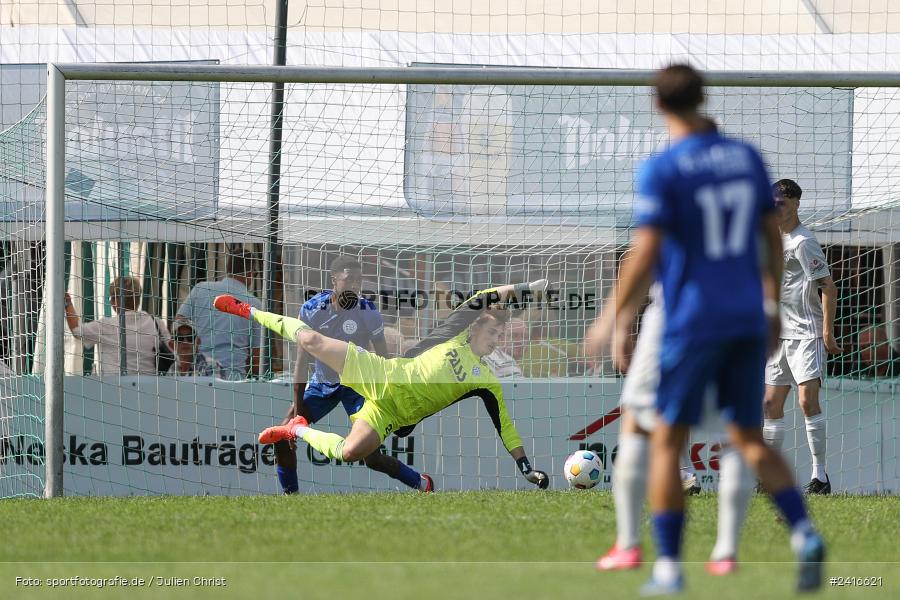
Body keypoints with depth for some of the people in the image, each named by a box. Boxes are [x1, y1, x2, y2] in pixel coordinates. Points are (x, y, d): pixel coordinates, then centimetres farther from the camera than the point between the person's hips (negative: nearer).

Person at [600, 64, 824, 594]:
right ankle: (804, 535, -7)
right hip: (749, 320, 5)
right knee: (750, 438, 14)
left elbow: (644, 256, -16)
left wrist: (621, 324, -7)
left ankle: (669, 568, 3)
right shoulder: (747, 158, 6)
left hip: (693, 323, -5)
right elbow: (773, 237, 12)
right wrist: (773, 303, 23)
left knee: (666, 444, 6)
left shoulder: (662, 171, -11)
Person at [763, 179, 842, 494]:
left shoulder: (803, 241, -11)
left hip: (807, 334, -9)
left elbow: (828, 288, -14)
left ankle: (819, 474, -14)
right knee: (771, 404, 7)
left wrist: (827, 332, -18)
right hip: (780, 336, 9)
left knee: (807, 400, -17)